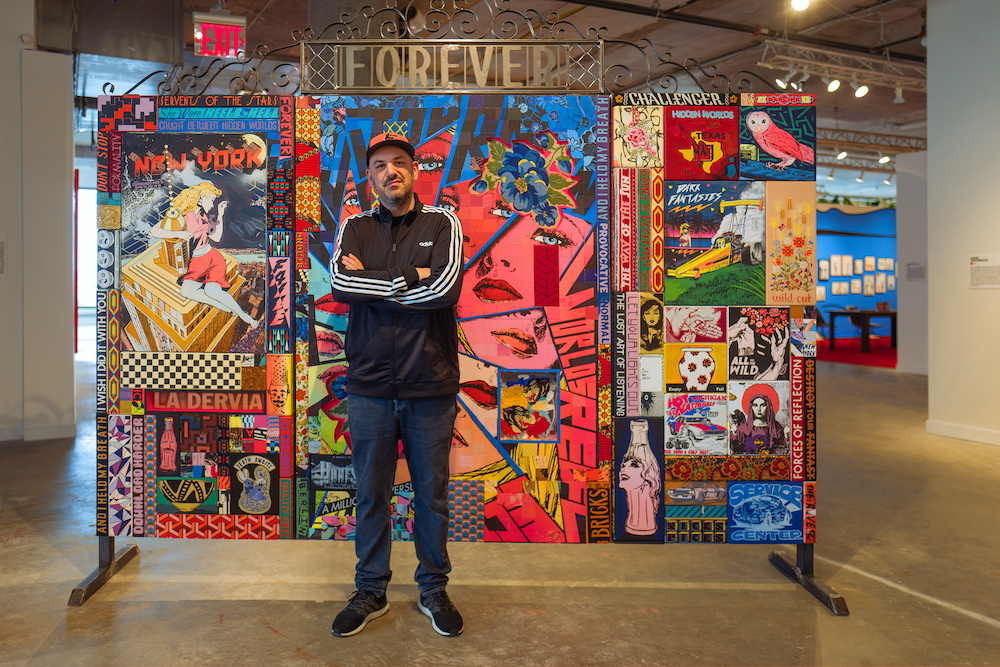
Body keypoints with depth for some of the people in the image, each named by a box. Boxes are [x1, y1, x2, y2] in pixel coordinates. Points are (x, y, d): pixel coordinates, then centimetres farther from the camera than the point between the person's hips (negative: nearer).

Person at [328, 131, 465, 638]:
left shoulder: (442, 225, 2)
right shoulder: (355, 228, 8)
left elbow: (446, 288, -16)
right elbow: (341, 286, -10)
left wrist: (372, 282, -10)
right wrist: (410, 279, -12)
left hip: (431, 387, -1)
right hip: (369, 387, 2)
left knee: (432, 494, 10)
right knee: (371, 494, 13)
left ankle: (433, 589, 30)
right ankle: (371, 592, 31)